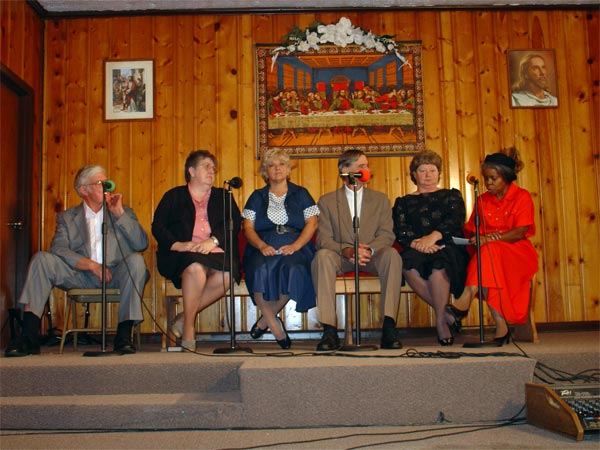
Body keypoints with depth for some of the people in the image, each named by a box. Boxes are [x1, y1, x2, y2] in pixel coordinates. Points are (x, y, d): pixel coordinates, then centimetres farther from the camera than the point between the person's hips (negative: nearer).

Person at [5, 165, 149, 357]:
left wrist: (119, 213, -4)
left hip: (116, 276, -1)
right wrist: (91, 265, -18)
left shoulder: (124, 213, 17)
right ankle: (29, 337, -22)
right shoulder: (67, 217, 15)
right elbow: (58, 249, -5)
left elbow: (142, 244, 0)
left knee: (135, 260, -30)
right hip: (80, 276, 1)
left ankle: (124, 335, -28)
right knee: (41, 259, -19)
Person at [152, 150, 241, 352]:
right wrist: (177, 244, -11)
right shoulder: (174, 196, 20)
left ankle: (184, 318, -17)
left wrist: (213, 240, -11)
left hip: (216, 252, 2)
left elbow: (235, 223, 7)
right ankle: (188, 330, -24)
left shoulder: (223, 196, 24)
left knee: (226, 275, -33)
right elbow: (157, 226, 8)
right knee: (196, 268, -37)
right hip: (182, 253, -2)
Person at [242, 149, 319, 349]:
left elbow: (311, 223, 6)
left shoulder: (300, 194, 19)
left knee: (293, 270, -36)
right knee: (261, 270, -35)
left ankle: (266, 319, -17)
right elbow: (248, 227, 7)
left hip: (295, 248, 0)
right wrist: (262, 245, -15)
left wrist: (296, 245, -13)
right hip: (263, 249, 0)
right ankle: (275, 326, -22)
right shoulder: (257, 197, 20)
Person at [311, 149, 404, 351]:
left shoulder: (380, 199, 14)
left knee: (392, 254, -32)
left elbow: (387, 234, 1)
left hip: (372, 257, 1)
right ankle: (330, 330, -37)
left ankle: (389, 327, -35)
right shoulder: (327, 201, 8)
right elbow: (323, 239, -3)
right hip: (341, 257, -1)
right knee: (322, 255, -34)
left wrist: (370, 250, -21)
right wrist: (346, 250, -23)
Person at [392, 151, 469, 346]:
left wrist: (433, 236, -21)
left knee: (439, 264, -38)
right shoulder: (404, 202, 22)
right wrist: (416, 243, -18)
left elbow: (455, 220, -1)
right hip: (418, 250, 1)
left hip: (449, 248, -1)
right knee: (408, 263, -35)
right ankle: (445, 313, -20)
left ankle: (440, 321, -20)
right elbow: (399, 231, 4)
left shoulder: (451, 196, 20)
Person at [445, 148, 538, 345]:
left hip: (518, 254, -3)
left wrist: (487, 239, -22)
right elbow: (471, 230, 9)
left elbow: (520, 232, -10)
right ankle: (501, 325, -37)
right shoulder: (483, 200, 17)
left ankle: (464, 302, -43)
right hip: (487, 252, 3)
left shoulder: (522, 197, 4)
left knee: (489, 251, -36)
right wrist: (475, 238, -16)